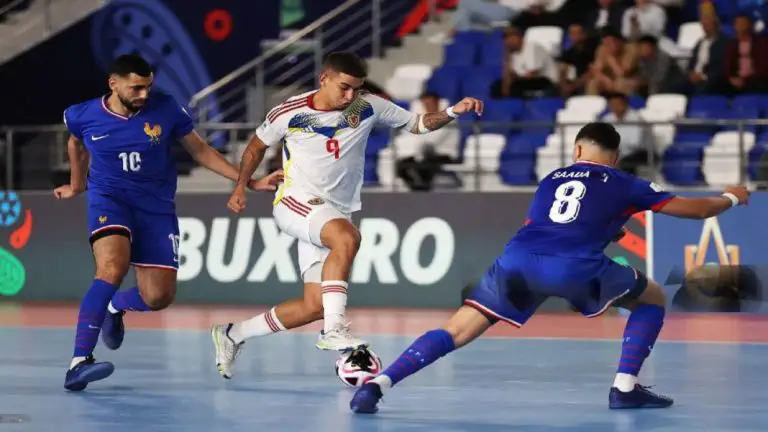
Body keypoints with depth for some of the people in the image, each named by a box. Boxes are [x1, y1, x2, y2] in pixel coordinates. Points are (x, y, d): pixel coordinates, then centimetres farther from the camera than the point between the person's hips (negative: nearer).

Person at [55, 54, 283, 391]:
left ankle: (116, 307, 37)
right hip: (109, 199, -2)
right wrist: (77, 184, 34)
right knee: (112, 268, -31)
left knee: (158, 297, -3)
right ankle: (79, 362, -36)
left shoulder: (166, 110, -8)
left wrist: (250, 183, 1)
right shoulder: (83, 116, -7)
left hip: (156, 206, 2)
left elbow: (201, 151, 5)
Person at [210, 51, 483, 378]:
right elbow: (257, 146, 12)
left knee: (315, 305, -2)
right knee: (347, 237, -36)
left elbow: (417, 124, 5)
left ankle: (232, 335, 16)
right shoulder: (290, 112, -5)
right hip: (295, 201, -4)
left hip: (335, 213, 4)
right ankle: (334, 330, -36)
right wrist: (241, 186, 8)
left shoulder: (368, 107, -1)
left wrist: (453, 112, -10)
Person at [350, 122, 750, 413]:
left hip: (516, 262, 3)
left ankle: (377, 384, -14)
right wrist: (730, 198, 47)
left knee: (454, 333, 6)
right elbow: (692, 208, 27)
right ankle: (625, 388, 13)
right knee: (653, 298, 22)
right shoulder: (623, 184, 22)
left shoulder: (552, 179, 31)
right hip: (574, 268, -3)